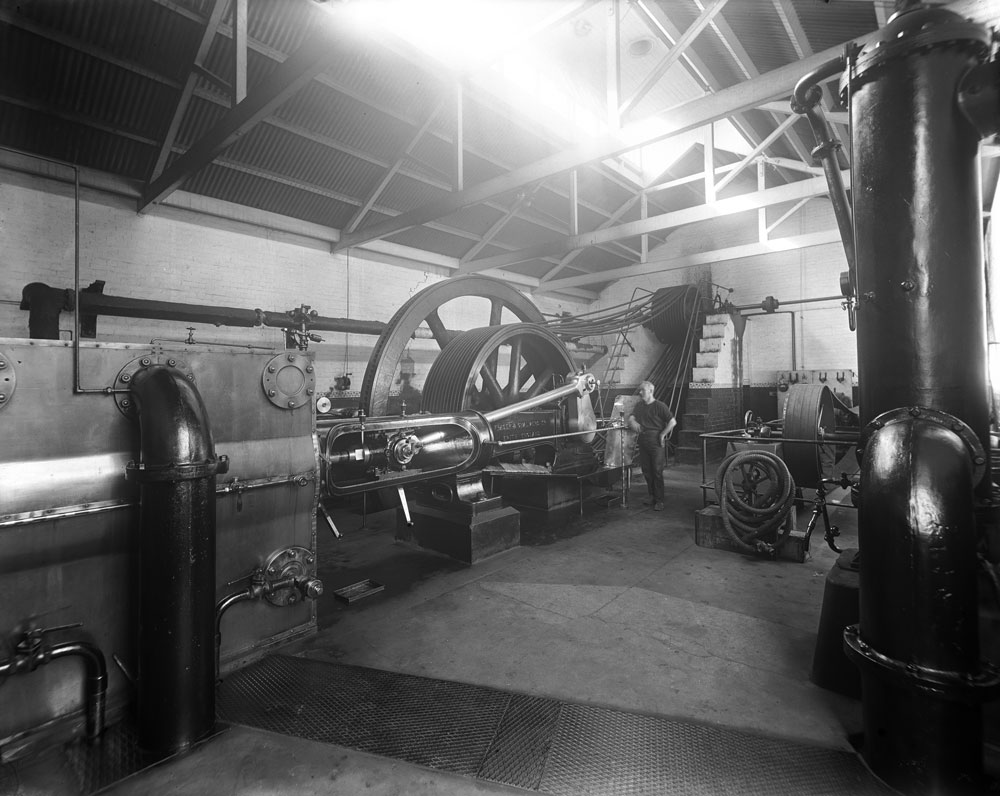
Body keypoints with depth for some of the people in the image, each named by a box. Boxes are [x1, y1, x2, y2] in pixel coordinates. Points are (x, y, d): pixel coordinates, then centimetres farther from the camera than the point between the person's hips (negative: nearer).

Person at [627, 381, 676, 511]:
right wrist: (633, 423, -16)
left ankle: (659, 501, 2)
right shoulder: (639, 405, 14)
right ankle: (652, 496, 24)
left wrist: (662, 435, -10)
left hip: (656, 442, -6)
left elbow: (673, 422, -11)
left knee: (657, 471, -4)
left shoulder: (660, 406, -6)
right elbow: (631, 417, 6)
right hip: (643, 441, 6)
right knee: (646, 471, 10)